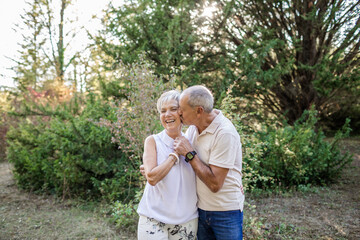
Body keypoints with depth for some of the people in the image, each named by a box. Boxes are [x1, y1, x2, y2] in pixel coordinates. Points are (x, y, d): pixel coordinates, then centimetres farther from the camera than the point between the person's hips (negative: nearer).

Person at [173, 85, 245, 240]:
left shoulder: (225, 133, -24)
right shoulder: (193, 126, -1)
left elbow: (215, 184, -25)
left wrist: (190, 154, -21)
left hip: (226, 212, -6)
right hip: (201, 209, 7)